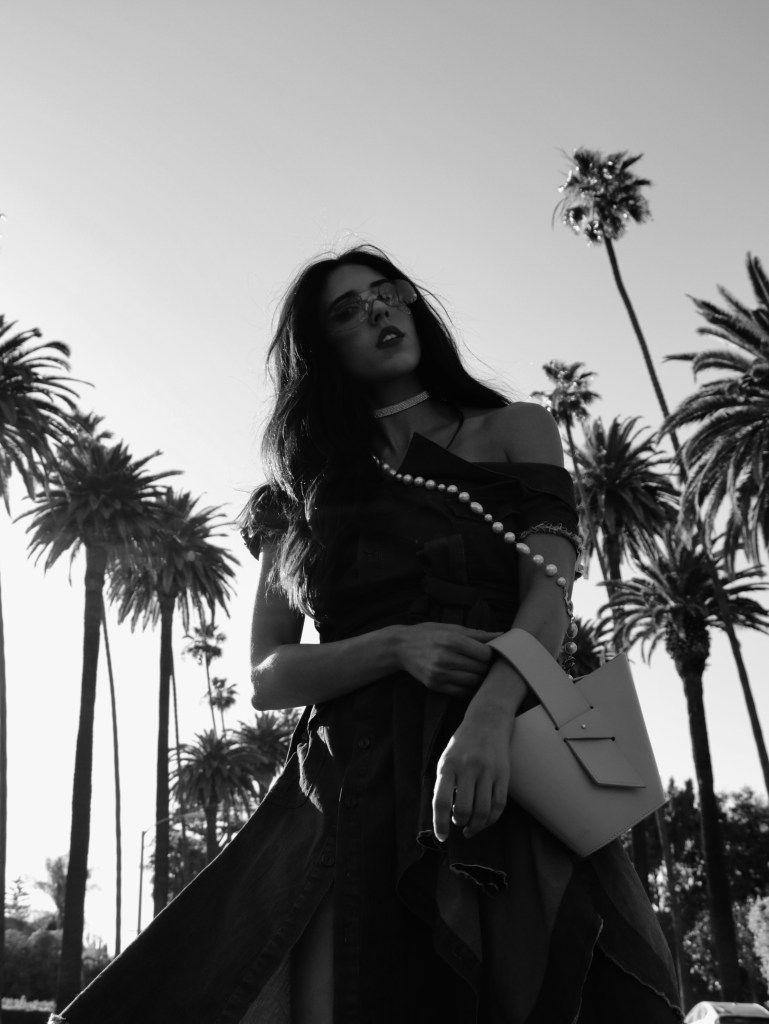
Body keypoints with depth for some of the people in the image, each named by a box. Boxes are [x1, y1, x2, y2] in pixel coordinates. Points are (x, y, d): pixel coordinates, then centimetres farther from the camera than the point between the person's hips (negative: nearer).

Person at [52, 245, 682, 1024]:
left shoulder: (515, 430, 12)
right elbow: (266, 677, 7)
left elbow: (550, 592, -3)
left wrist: (489, 716, -23)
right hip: (357, 789, 1)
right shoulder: (304, 491, 14)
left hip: (509, 770, 0)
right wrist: (397, 646, -11)